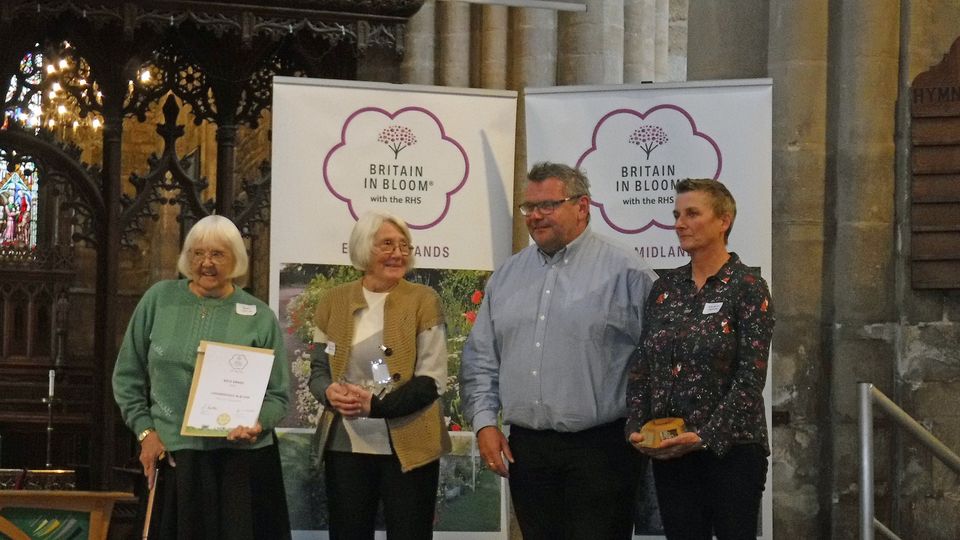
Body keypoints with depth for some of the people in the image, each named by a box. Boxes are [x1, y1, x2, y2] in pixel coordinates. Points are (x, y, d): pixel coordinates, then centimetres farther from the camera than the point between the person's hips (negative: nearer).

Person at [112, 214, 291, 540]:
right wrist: (145, 430, 1)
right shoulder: (159, 300, 3)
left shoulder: (259, 317, 1)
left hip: (241, 461, 0)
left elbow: (278, 394, 5)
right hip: (174, 456, 1)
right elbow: (128, 375, 10)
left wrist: (257, 423, -15)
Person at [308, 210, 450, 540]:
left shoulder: (423, 300, -2)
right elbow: (318, 368, 12)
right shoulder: (334, 301, 7)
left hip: (407, 449, -3)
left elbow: (431, 381, -7)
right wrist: (330, 392, -11)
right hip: (346, 447, 3)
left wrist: (375, 404, -19)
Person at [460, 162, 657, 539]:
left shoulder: (625, 272, -3)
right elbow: (479, 358, 17)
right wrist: (484, 421, 6)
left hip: (600, 450, -5)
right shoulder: (507, 276, 14)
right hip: (525, 448, 5)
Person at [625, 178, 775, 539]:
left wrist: (705, 436, -19)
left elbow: (750, 379, -12)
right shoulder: (665, 287, 10)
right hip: (668, 453, 5)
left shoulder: (748, 288, -5)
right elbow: (641, 368, 12)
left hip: (729, 450, -5)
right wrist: (637, 428, -3)